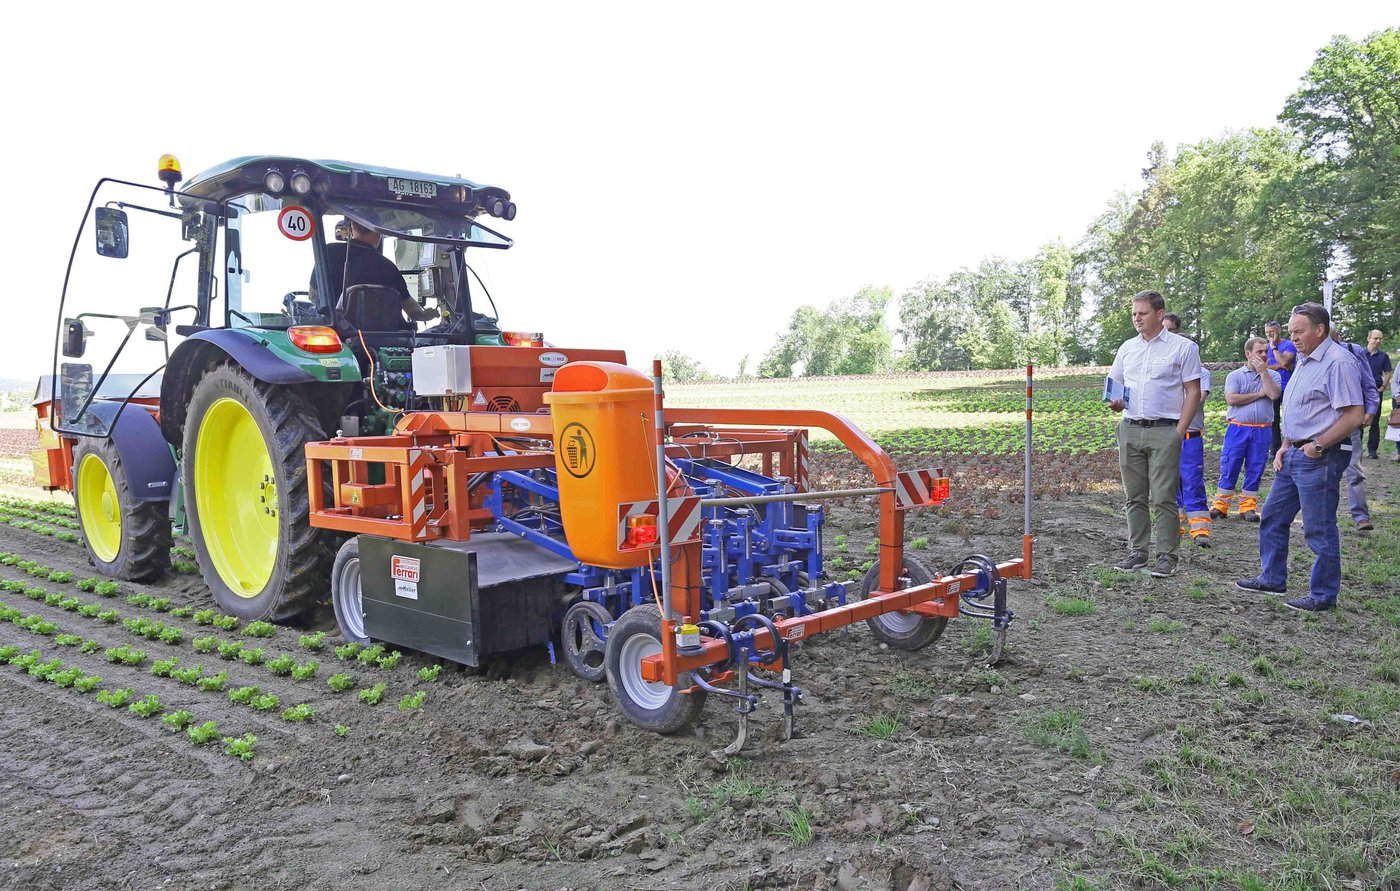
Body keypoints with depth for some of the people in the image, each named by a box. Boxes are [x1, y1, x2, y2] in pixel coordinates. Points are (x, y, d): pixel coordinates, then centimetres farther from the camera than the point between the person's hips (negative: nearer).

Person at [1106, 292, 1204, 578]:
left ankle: (1167, 555, 3)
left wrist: (1179, 432, -10)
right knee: (1135, 497, 8)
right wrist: (1115, 403, -3)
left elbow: (1193, 391, -3)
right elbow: (1114, 385, 21)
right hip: (1130, 429, 5)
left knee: (1163, 498, -5)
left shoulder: (1183, 347, -1)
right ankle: (1137, 552, 16)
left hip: (1164, 431, -5)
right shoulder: (1127, 348, 14)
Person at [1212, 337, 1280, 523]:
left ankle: (1248, 507, 15)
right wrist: (1259, 394, -5)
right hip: (1238, 428, -2)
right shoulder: (1235, 375, 3)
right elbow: (1231, 399, -11)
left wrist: (1263, 371, -6)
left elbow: (1274, 394, -10)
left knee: (1255, 470, 6)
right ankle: (1220, 506, 6)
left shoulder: (1273, 376, 10)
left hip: (1262, 430, 2)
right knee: (1229, 468, -1)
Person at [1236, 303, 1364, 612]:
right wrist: (1284, 446, 13)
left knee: (1319, 529, -1)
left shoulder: (1338, 361, -14)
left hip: (1320, 458, -10)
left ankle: (1323, 595, 11)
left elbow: (1354, 415, -21)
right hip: (1294, 455, 10)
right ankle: (1272, 579, 28)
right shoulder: (1304, 361, 16)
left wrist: (1318, 446, -18)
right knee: (1272, 517, 16)